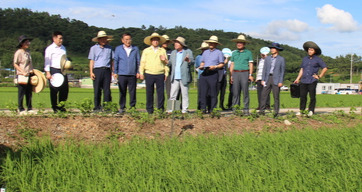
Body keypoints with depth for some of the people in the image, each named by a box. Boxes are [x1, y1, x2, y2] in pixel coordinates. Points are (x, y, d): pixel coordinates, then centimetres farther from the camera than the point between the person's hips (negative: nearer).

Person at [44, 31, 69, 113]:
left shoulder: (63, 48, 19)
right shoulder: (50, 49, -2)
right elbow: (47, 61, -6)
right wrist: (48, 72, -14)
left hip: (63, 71, 6)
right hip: (54, 70, -6)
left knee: (65, 89, 4)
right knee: (54, 90, -3)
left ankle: (61, 106, 17)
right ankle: (55, 108, 6)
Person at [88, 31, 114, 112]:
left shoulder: (109, 48, 14)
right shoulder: (94, 48, 10)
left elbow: (112, 60, 15)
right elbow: (91, 60, 7)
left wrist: (112, 72, 9)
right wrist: (91, 72, -3)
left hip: (107, 70, 1)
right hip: (97, 70, -1)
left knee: (107, 90, -2)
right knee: (97, 90, -2)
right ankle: (97, 107, 4)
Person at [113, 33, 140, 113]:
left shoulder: (135, 49, 11)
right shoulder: (118, 49, 10)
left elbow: (138, 61, 12)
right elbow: (116, 61, 11)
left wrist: (138, 72, 4)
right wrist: (115, 72, 5)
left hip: (132, 74, 0)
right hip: (122, 74, 0)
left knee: (132, 92, 1)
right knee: (122, 92, 3)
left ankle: (132, 106, 10)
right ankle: (122, 107, 11)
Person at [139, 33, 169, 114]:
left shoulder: (163, 51, 13)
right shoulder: (146, 51, 12)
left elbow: (166, 63, 12)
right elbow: (142, 62, 10)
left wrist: (166, 73, 5)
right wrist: (141, 73, 2)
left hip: (160, 74, 0)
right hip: (149, 74, 0)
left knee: (161, 92, -2)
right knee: (149, 93, 1)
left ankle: (161, 109, 6)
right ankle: (149, 110, 9)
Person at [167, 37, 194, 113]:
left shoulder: (188, 52, 2)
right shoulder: (173, 52, 18)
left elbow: (192, 62, -10)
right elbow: (170, 63, 15)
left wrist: (188, 60, -31)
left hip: (184, 77, -4)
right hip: (174, 77, 4)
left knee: (185, 95, 2)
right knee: (172, 95, 2)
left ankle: (184, 110, 8)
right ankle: (171, 110, 6)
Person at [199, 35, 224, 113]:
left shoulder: (219, 52, 7)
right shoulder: (205, 52, 22)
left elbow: (222, 64, 3)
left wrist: (214, 67, -14)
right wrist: (201, 66, 1)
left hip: (213, 74, -4)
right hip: (204, 74, 4)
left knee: (213, 93, -4)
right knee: (203, 92, -2)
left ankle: (212, 110, -1)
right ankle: (203, 109, -1)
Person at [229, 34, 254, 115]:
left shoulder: (248, 53, 6)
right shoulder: (234, 53, 15)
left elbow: (251, 64, 3)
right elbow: (232, 64, 15)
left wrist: (250, 75, -6)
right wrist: (231, 75, 8)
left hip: (245, 73, -3)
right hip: (236, 73, 3)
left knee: (245, 92, -3)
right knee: (235, 92, 1)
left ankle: (246, 109, 0)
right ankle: (235, 109, 5)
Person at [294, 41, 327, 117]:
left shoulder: (318, 59, 5)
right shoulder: (305, 59, 17)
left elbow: (325, 68, 7)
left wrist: (319, 76, 1)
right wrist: (298, 79, 14)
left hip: (312, 81, -4)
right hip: (303, 81, 4)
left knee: (312, 97, -3)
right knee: (302, 96, 1)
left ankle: (311, 111, 5)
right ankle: (301, 110, 8)